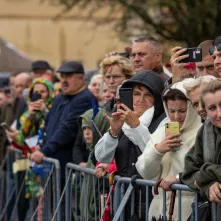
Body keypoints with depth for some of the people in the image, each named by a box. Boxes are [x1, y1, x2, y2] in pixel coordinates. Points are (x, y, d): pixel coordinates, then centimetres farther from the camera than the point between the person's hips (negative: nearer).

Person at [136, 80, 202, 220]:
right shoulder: (160, 133, 14)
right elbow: (144, 172, 10)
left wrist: (180, 178, -22)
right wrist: (157, 150, -6)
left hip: (189, 209, -5)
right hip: (160, 205, 5)